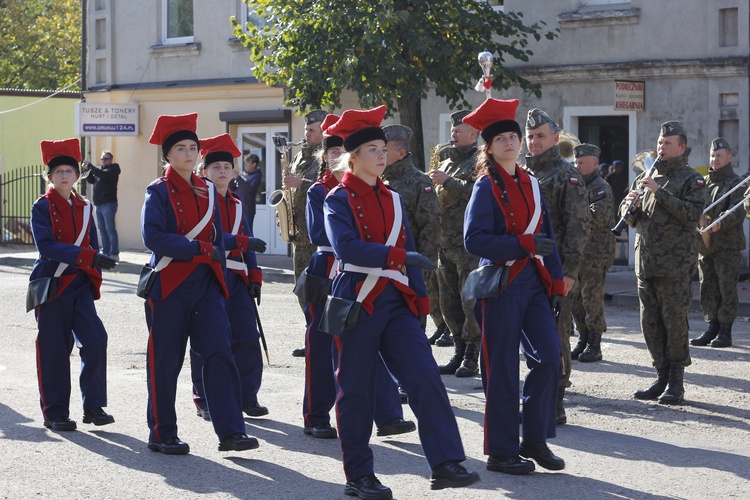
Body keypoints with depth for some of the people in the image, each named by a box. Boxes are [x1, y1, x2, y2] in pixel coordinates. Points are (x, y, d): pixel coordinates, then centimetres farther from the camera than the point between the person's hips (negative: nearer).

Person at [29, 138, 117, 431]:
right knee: (54, 350, -1)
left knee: (95, 340, -9)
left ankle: (94, 407, 0)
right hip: (52, 285, -4)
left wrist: (94, 272, 4)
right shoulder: (42, 207, -5)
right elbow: (46, 245, -18)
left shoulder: (85, 207, 12)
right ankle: (55, 413, 9)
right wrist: (88, 256, -26)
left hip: (80, 285, 4)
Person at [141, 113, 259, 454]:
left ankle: (231, 432, -8)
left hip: (206, 284, 5)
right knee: (166, 360, 2)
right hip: (169, 285, -5)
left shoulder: (207, 191, 13)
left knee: (220, 352, -7)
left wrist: (220, 279, 11)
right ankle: (162, 434, 13)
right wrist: (199, 248, -17)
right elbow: (153, 238, -17)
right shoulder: (158, 192, -4)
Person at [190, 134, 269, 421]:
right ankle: (204, 402, 8)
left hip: (236, 279, 6)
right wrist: (243, 242, -23)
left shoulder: (237, 205, 17)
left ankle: (247, 397, 9)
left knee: (247, 338, 0)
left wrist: (254, 277, 10)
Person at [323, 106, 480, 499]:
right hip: (359, 304, -6)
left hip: (397, 303, 6)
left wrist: (420, 301, 11)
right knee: (356, 391, 1)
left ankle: (445, 464, -8)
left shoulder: (392, 199, 15)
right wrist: (399, 256, -24)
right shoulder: (339, 199, -4)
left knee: (426, 379, -7)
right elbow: (346, 248, -21)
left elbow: (410, 253, 17)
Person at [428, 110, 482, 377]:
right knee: (449, 302, 10)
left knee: (471, 301, -6)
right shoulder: (445, 164, 20)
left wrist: (448, 182, -20)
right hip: (446, 243, 8)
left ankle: (472, 357, -1)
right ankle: (459, 352, 18)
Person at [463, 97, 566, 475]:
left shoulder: (531, 184, 13)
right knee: (502, 369, -1)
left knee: (549, 358, -1)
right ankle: (501, 452, 8)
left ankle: (535, 440, 13)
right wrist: (525, 244, -23)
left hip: (534, 283, 6)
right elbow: (474, 240, -18)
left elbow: (546, 238, 16)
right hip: (501, 285, -6)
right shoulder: (487, 186, -7)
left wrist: (556, 281, 9)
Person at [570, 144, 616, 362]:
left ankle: (594, 346, 1)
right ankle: (582, 341, 19)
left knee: (592, 301, -5)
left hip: (595, 255, -8)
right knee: (575, 300, 10)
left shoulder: (601, 188, -8)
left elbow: (599, 219, -22)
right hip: (577, 253, 8)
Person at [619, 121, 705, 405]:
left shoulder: (691, 179, -1)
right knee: (650, 323, 8)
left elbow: (693, 215, -16)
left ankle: (676, 383, 2)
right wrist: (632, 204, -4)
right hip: (646, 263, 6)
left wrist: (660, 192, -19)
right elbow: (627, 216, 19)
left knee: (675, 322, -4)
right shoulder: (645, 178, 17)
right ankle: (662, 378, 18)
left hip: (675, 265, -6)